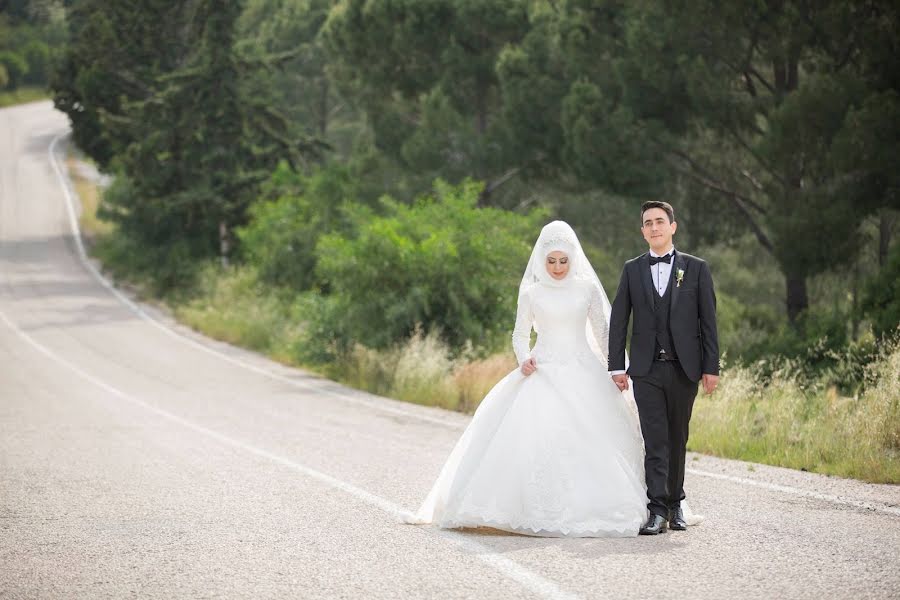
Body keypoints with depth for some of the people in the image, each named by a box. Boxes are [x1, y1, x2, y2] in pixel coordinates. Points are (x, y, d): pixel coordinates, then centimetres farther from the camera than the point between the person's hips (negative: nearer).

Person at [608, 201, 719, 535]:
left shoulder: (696, 269, 4)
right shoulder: (632, 270, 8)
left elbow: (708, 321, 2)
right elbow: (618, 320, 7)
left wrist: (711, 367, -3)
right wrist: (616, 366, 0)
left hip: (684, 369, 0)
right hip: (647, 369, 0)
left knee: (677, 439, 8)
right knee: (655, 441, -7)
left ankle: (675, 504, 20)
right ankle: (657, 510, -10)